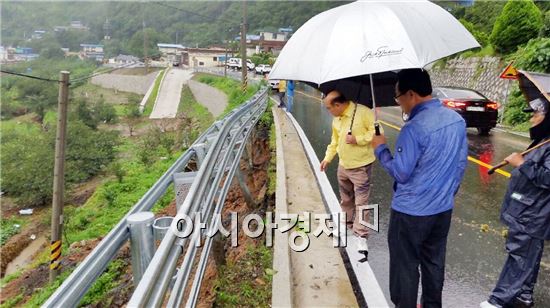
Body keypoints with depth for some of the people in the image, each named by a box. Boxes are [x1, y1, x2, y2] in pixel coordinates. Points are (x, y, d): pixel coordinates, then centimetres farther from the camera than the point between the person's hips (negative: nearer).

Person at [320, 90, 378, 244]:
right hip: (343, 166, 7)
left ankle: (361, 236, 4)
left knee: (361, 202, -4)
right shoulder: (336, 119, 5)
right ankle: (346, 224, 42)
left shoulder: (363, 112, -19)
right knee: (346, 199, 22)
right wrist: (327, 158, 12)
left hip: (361, 167, -7)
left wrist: (358, 139, -24)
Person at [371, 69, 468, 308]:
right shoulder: (457, 119, 0)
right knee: (434, 261, 22)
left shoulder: (414, 128, -24)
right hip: (443, 207, 8)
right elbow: (461, 163, 9)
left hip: (411, 211, -8)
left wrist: (380, 148, -5)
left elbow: (400, 173, -19)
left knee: (405, 266, 9)